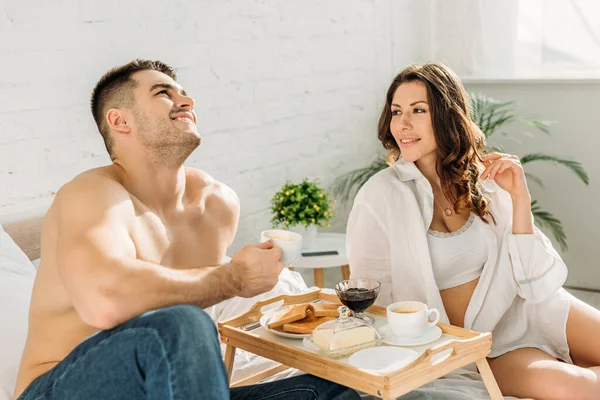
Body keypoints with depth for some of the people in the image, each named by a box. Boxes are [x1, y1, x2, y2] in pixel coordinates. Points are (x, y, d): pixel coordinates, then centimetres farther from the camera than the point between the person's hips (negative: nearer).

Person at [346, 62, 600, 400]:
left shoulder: (486, 180, -1)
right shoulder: (380, 197, -10)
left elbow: (531, 280, -3)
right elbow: (373, 300, -6)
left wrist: (520, 199, -13)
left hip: (530, 308, 4)